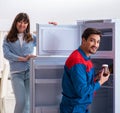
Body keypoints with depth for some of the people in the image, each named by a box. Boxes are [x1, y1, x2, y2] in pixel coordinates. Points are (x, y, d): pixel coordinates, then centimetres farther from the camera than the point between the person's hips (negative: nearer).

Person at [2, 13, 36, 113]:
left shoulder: (32, 38, 13)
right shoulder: (8, 38, 8)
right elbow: (6, 54, -5)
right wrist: (23, 59, -13)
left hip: (30, 72, 2)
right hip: (16, 73, -1)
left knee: (27, 102, 0)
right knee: (21, 101, -14)